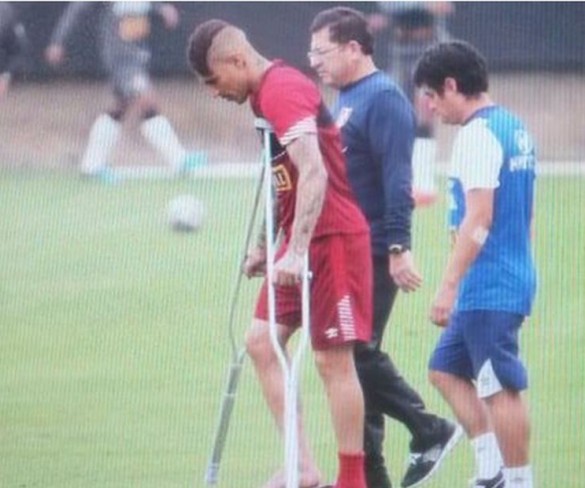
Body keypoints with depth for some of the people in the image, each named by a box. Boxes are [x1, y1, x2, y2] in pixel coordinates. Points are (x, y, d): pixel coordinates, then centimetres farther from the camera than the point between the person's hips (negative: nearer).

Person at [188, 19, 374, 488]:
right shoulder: (267, 95, 14)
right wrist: (265, 247, 26)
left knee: (334, 359, -6)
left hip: (333, 239, -10)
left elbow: (313, 174, -28)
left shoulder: (284, 91, -17)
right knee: (261, 341, 6)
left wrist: (296, 252, -32)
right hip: (301, 244, 10)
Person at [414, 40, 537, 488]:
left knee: (502, 386, -5)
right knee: (446, 368, 15)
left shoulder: (478, 135, -15)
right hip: (514, 276, 10)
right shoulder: (515, 128, 14)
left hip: (489, 289, -10)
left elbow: (478, 219, -22)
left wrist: (448, 287, -21)